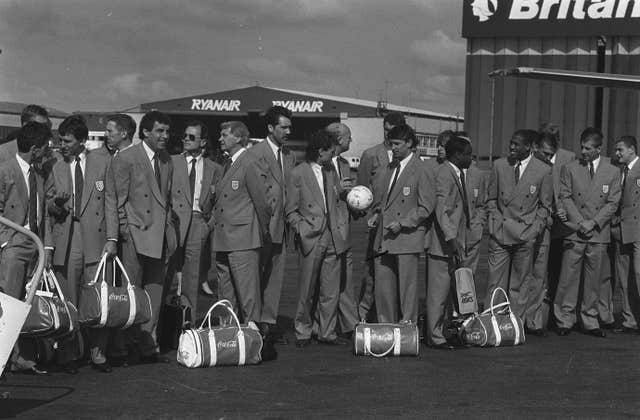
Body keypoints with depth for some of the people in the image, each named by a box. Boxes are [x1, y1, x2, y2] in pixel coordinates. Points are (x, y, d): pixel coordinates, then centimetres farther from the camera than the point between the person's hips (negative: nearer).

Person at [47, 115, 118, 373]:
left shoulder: (102, 162, 6)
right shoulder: (57, 168, 11)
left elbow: (110, 202, 4)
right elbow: (48, 204, 17)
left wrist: (112, 238, -3)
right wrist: (56, 202, -8)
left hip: (95, 239, -1)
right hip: (65, 242, 1)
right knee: (67, 303, 1)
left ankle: (98, 354, 8)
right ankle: (68, 356, 10)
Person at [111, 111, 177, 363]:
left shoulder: (166, 161, 16)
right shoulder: (125, 158, -5)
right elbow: (119, 198, -6)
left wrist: (169, 228, 13)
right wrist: (124, 228, -10)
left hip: (161, 234, 7)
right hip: (136, 234, -6)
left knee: (155, 293, 7)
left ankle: (149, 345, 12)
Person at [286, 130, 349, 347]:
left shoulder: (331, 171, 13)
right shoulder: (298, 174, -2)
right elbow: (291, 211, 0)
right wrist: (302, 230, -11)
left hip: (333, 237, 5)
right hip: (311, 239, -4)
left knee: (331, 290, 4)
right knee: (307, 290, 1)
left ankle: (327, 333, 14)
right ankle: (303, 333, 14)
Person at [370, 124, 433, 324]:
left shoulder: (419, 170, -9)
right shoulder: (391, 167, 14)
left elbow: (426, 206, -9)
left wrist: (402, 223, -14)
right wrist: (376, 214, 8)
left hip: (407, 237, -7)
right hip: (384, 238, 7)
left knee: (407, 286, 0)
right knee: (382, 285, 8)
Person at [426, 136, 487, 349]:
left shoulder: (476, 175, 11)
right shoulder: (443, 174, -12)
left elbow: (481, 206, 23)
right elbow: (442, 211, -20)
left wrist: (476, 230, 10)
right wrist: (451, 239, -26)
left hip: (469, 243, 6)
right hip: (445, 243, -6)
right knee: (439, 290, -3)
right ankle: (435, 336, 4)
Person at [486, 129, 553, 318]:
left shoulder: (543, 171, 0)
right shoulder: (499, 165, 6)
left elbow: (544, 206, 6)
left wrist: (535, 230, -3)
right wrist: (495, 221, 3)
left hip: (526, 235, -1)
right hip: (499, 233, 1)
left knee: (519, 286, 4)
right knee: (495, 283, -1)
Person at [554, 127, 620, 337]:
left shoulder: (612, 172, 6)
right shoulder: (570, 168, 5)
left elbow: (612, 203, 3)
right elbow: (565, 197, 2)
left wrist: (593, 223, -8)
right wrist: (579, 222, -9)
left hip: (599, 233, 1)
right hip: (574, 232, -1)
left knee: (593, 279, 4)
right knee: (569, 277, -3)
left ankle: (590, 321, 12)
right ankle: (565, 320, 4)